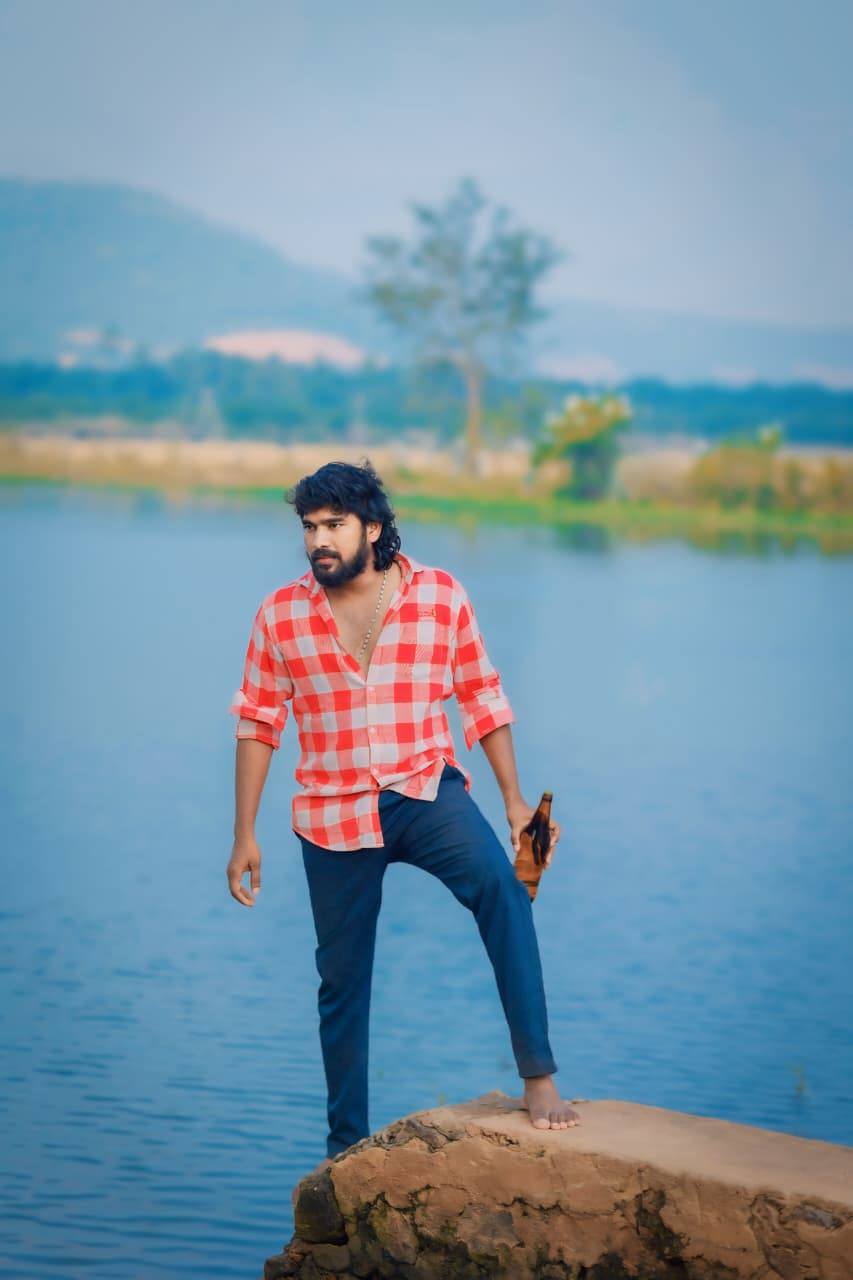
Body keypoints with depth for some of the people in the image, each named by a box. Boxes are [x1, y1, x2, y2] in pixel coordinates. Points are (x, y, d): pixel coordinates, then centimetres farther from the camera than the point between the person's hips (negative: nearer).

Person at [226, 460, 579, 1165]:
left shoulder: (441, 596, -2)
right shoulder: (281, 615, -1)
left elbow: (483, 699, 5)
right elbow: (257, 723, 5)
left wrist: (514, 800, 1)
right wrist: (245, 835, 3)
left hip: (426, 791, -1)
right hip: (334, 813, 1)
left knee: (500, 886, -30)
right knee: (342, 982, 9)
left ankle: (539, 1074, -26)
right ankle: (347, 1145, 25)